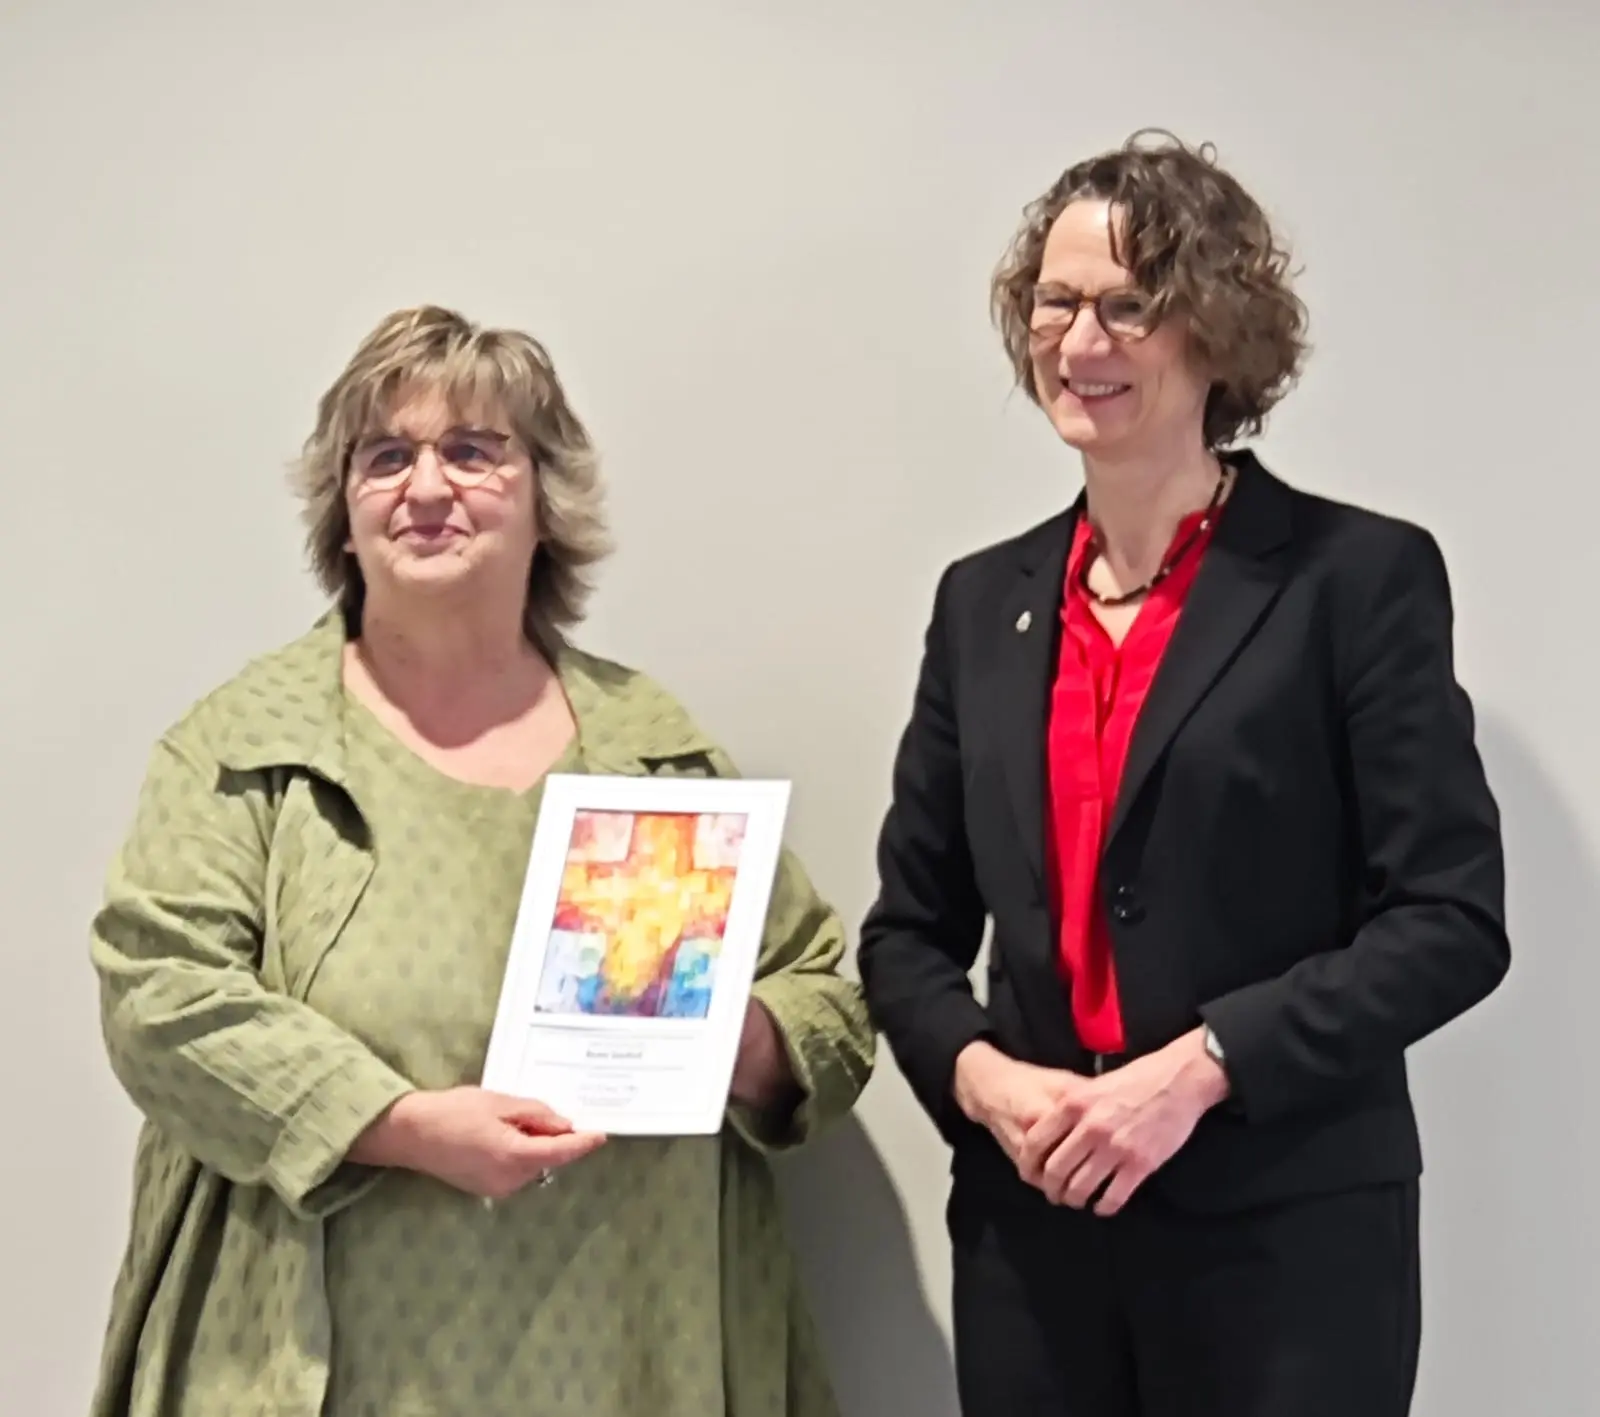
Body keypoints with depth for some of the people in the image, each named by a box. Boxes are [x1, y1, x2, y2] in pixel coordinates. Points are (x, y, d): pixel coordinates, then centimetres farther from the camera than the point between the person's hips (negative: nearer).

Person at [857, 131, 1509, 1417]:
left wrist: (1199, 1068, -18)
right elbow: (909, 930, 11)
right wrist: (977, 1074, -8)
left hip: (1285, 1235, -4)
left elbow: (1450, 921, -9)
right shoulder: (985, 599, 9)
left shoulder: (1360, 576, -4)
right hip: (1031, 1227, 4)